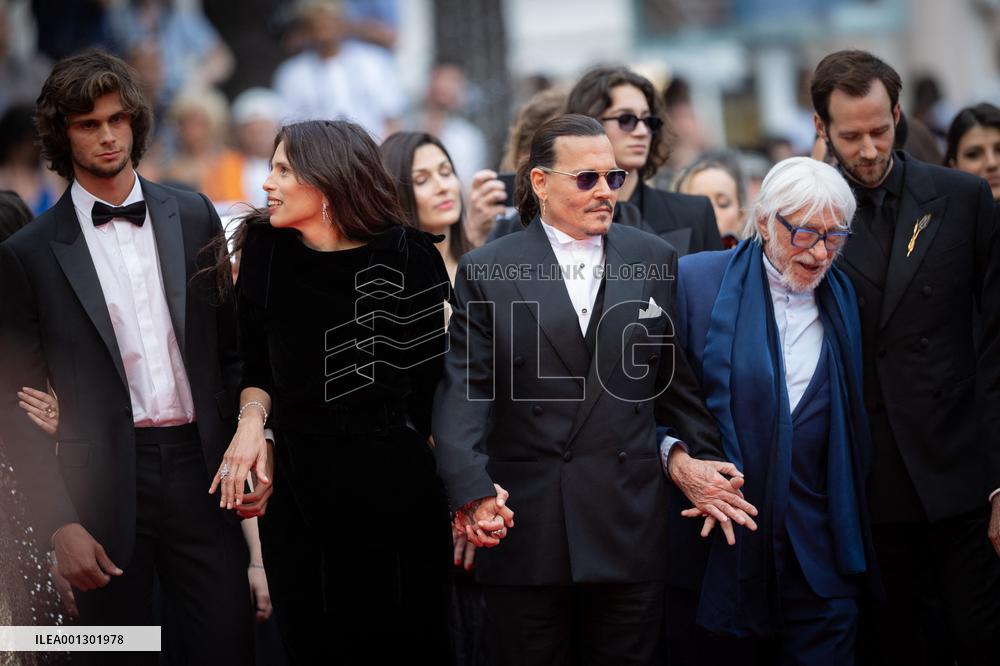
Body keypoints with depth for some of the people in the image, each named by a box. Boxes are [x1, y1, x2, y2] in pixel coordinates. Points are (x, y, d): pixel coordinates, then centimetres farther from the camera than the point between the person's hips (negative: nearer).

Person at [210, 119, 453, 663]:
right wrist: (251, 419, -6)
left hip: (393, 485, -3)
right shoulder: (266, 251, 3)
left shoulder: (408, 257, -7)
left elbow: (431, 376, -3)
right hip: (294, 483, 4)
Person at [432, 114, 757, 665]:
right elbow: (462, 388, -5)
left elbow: (676, 378, 13)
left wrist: (700, 461, 4)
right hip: (525, 531, -1)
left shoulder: (654, 261, 9)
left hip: (631, 528, 2)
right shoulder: (487, 271, 2)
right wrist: (472, 489, -18)